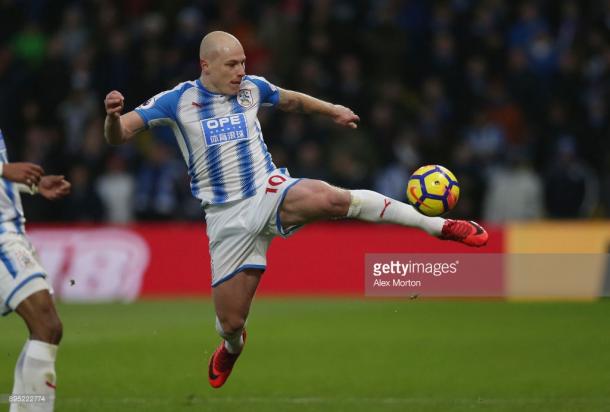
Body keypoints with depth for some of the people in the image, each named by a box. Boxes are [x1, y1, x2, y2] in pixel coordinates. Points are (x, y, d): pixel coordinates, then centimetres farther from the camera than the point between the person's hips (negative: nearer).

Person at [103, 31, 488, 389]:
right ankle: (232, 347, 41)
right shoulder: (178, 100, -5)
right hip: (228, 219, 0)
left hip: (270, 192, 0)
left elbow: (291, 99, 27)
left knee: (334, 199, -34)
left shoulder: (251, 88, 4)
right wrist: (113, 115, -30)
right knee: (230, 322, -1)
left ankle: (439, 225, -32)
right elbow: (118, 136, -9)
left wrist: (332, 110, 26)